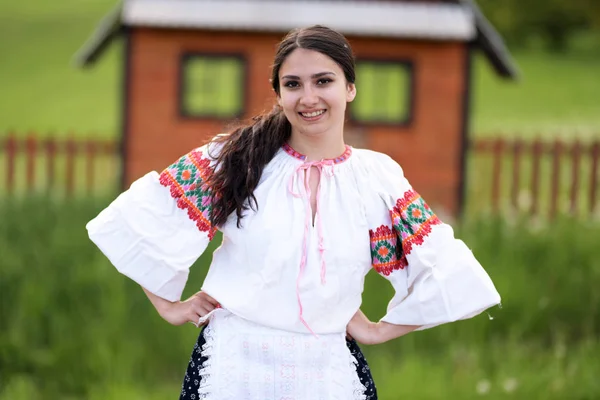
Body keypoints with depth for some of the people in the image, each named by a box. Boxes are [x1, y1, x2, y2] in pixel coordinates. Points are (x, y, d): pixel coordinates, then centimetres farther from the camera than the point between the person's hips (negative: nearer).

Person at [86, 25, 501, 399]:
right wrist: (169, 304, 1)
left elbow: (447, 274, 3)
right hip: (232, 366, -1)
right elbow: (139, 216, -2)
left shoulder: (380, 178, 0)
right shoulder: (237, 158, -4)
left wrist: (383, 330, 1)